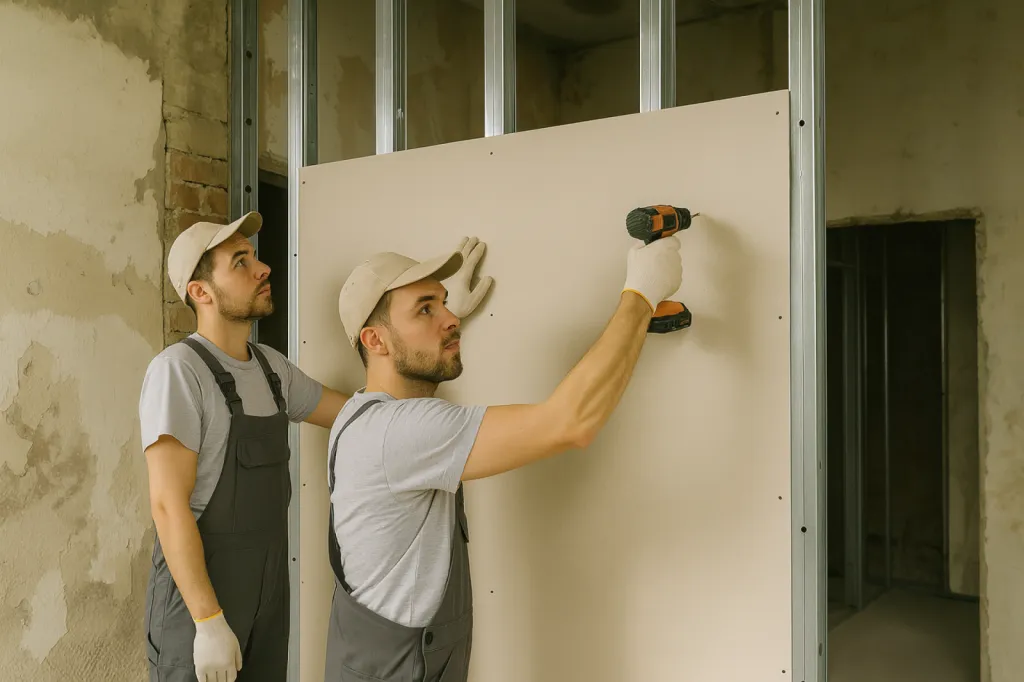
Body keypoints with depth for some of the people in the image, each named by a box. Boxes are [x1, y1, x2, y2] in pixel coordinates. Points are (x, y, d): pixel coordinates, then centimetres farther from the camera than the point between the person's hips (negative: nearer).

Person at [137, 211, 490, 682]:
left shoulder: (271, 366, 5)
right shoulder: (178, 370, -17)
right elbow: (168, 504, -19)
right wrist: (209, 622, -21)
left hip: (270, 586, 7)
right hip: (198, 592, -7)